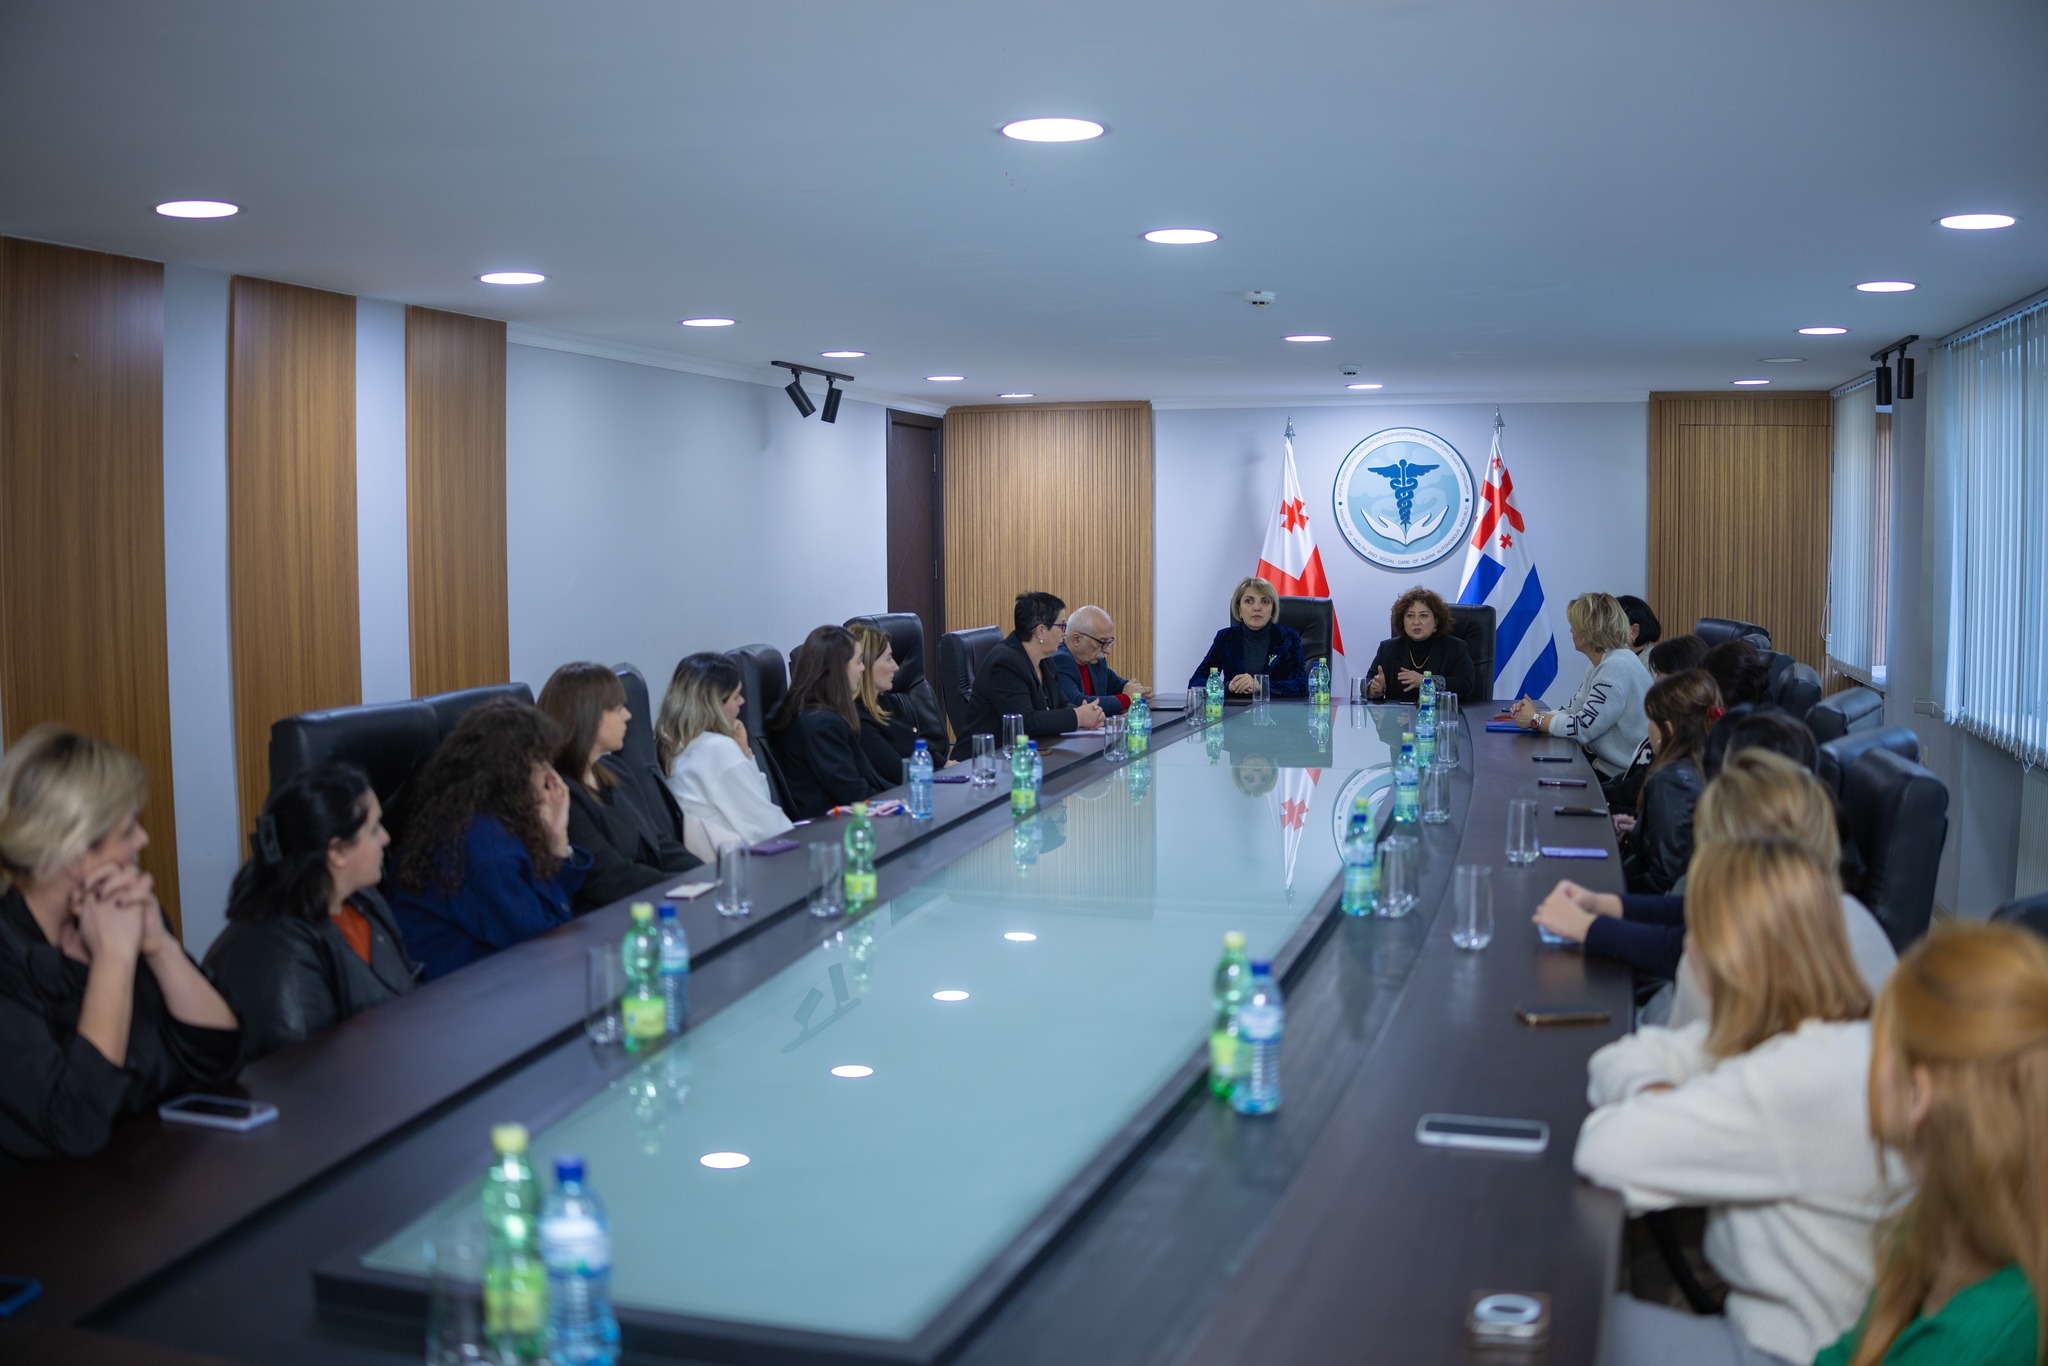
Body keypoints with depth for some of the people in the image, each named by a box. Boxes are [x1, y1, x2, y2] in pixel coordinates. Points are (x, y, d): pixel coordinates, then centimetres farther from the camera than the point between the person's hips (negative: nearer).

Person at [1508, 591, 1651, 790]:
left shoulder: (1617, 667, -21)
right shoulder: (1602, 664, 12)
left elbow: (1582, 728, -23)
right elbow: (1572, 710, 11)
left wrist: (1536, 719, -10)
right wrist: (1538, 713, -8)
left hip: (1622, 775, -9)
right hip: (1603, 762, 9)